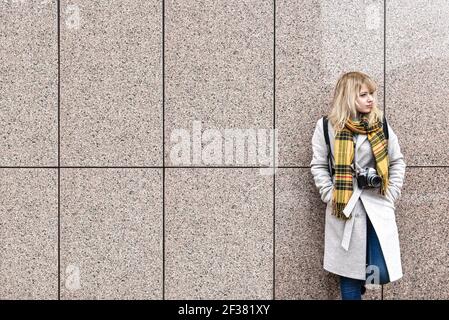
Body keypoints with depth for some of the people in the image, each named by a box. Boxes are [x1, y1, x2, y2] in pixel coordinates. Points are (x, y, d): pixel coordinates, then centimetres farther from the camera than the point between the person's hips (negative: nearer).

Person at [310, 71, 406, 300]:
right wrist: (331, 196, -6)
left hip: (377, 205, 2)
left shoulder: (381, 125, 5)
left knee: (383, 272, -3)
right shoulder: (327, 126, -1)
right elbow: (318, 166, 4)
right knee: (348, 273, 5)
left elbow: (397, 162, 11)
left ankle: (360, 282, 31)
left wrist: (390, 195, 2)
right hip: (344, 208, -1)